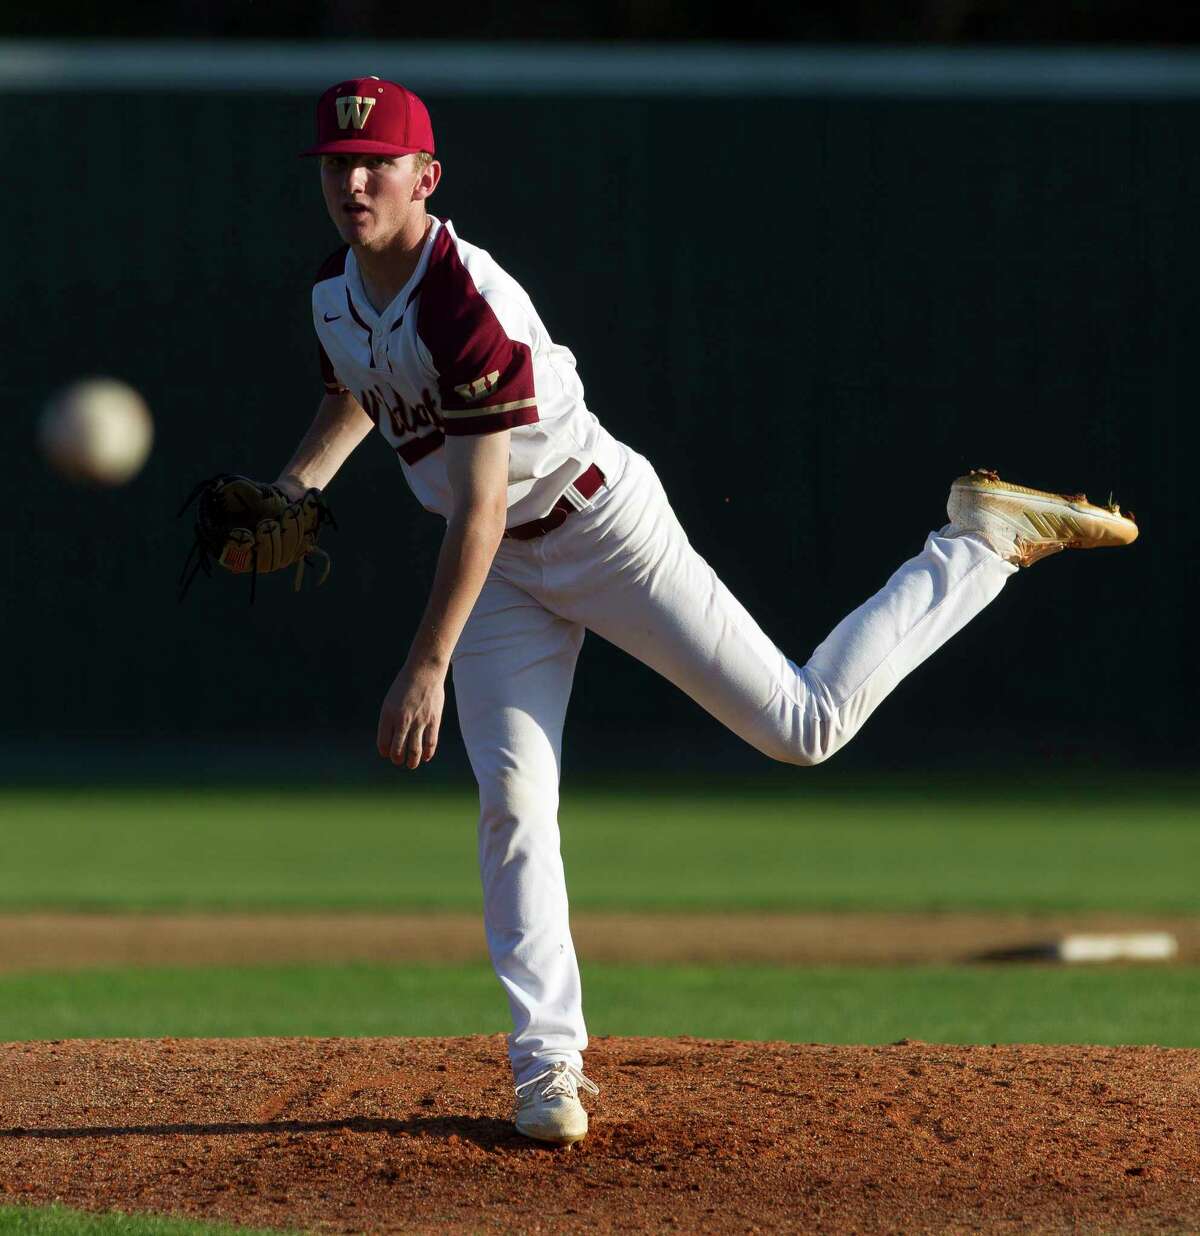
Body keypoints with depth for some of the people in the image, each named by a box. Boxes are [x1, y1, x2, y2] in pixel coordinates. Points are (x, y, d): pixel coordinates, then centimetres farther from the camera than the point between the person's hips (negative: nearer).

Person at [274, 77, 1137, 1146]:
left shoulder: (468, 304, -29)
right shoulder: (334, 293, -2)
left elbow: (482, 505, -31)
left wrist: (427, 666, -33)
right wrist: (295, 488, 3)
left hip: (604, 526, -7)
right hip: (505, 569, 7)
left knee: (803, 726, -4)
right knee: (511, 799, -6)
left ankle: (983, 544, 13)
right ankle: (549, 1066, -3)